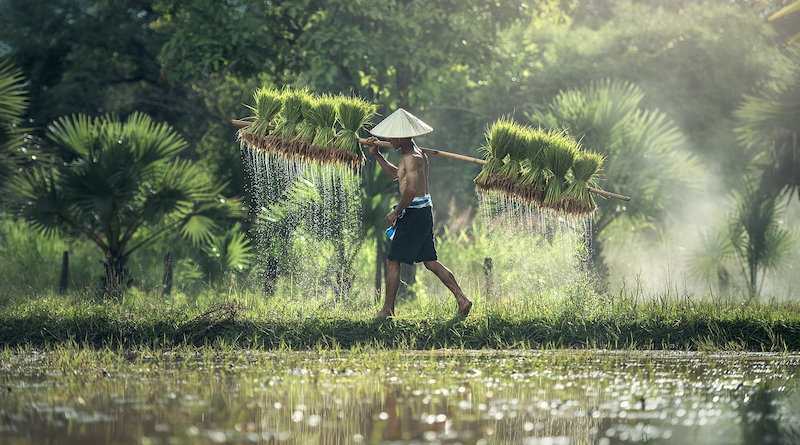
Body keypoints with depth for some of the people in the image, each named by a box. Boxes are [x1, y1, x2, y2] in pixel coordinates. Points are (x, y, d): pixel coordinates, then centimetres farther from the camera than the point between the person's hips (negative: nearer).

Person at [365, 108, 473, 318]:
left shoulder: (412, 158, -16)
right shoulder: (414, 154, 15)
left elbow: (411, 189, -27)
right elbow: (396, 174, 32)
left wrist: (396, 212, -17)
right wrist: (376, 154, 27)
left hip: (414, 213, -10)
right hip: (424, 210, 10)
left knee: (393, 261, -3)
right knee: (430, 262, 12)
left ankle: (388, 310, 1)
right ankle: (463, 300, 8)